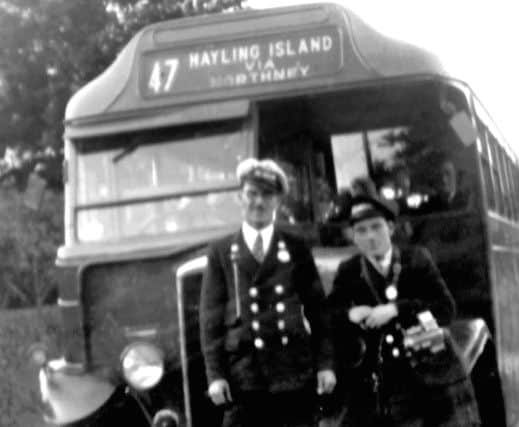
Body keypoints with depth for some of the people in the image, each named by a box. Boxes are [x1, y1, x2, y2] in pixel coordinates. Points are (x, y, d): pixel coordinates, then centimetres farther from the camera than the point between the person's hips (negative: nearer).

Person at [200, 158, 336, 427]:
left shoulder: (297, 250, 11)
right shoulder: (221, 253, 8)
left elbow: (316, 309, 9)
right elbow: (211, 317, 4)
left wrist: (325, 363, 1)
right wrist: (215, 374, -4)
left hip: (295, 372, 1)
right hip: (244, 376, -1)